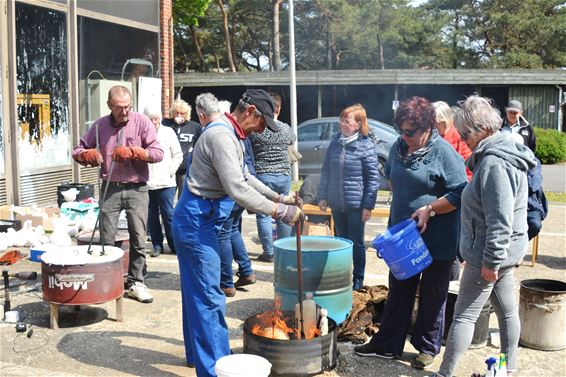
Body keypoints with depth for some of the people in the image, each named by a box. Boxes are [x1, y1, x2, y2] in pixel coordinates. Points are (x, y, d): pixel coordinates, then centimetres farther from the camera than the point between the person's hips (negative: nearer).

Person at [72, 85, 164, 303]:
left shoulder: (141, 122, -3)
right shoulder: (100, 126, 7)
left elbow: (158, 153, -8)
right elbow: (78, 150, 13)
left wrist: (132, 152, -20)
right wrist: (87, 155, -10)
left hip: (136, 189, -2)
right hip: (110, 189, 2)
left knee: (138, 238, 1)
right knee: (106, 239, 5)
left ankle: (136, 282, 12)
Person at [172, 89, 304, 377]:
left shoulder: (229, 136, 14)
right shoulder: (221, 136, -21)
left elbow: (245, 177, 24)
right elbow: (238, 190, -28)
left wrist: (279, 197, 17)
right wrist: (280, 212, -25)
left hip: (197, 223, 11)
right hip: (196, 223, -11)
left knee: (198, 293, 19)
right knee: (209, 298, -7)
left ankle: (198, 353, 32)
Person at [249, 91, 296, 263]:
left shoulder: (255, 129, -10)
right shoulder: (286, 129, 1)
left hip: (262, 176, -3)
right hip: (284, 176, 3)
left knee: (263, 215, 4)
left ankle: (268, 252, 5)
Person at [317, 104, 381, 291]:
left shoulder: (366, 146, -10)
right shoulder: (335, 143, 5)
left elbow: (373, 177, -9)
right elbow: (326, 171, 12)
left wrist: (368, 205, -11)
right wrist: (322, 196, 8)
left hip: (356, 204, -4)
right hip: (336, 203, 5)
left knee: (356, 243, 6)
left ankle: (358, 279, 20)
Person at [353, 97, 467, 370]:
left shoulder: (444, 152, -16)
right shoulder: (399, 147, 5)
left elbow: (460, 193, -18)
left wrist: (429, 209, -23)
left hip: (437, 240, -6)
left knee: (433, 295, 9)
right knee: (398, 291, 14)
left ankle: (428, 348, 25)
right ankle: (388, 345, 25)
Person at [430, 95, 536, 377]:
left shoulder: (494, 163, -24)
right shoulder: (501, 154, 9)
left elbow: (500, 220, -27)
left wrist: (491, 261, -23)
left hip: (488, 252, -10)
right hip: (503, 252, 10)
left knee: (464, 315, -2)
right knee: (507, 310, 18)